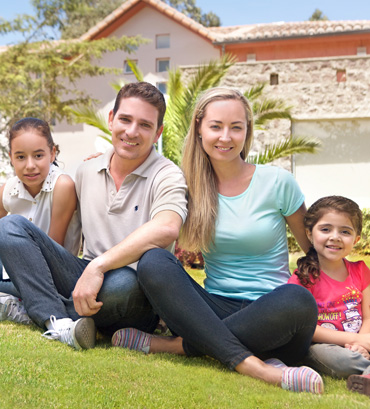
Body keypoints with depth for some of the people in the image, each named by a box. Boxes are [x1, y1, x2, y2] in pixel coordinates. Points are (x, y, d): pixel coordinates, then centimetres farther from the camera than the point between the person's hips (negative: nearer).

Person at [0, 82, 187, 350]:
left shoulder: (167, 175, -8)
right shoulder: (86, 172, 10)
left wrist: (97, 266, -34)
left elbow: (166, 229, -29)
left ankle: (29, 308, -13)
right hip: (83, 279, 5)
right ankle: (60, 325, -26)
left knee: (123, 283, -41)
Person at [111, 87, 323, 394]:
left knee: (298, 300, -36)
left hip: (269, 317, -2)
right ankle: (252, 366, -33)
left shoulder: (277, 182, 0)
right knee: (153, 262, -24)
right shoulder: (193, 188, 7)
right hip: (216, 309, 2)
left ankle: (179, 345, -23)